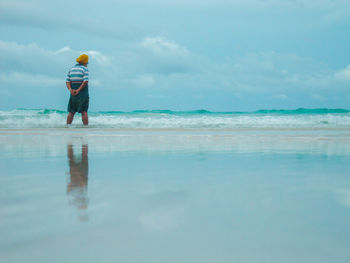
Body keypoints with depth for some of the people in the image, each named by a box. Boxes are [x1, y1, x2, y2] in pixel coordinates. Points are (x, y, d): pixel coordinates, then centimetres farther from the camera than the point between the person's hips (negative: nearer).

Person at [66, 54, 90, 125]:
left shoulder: (71, 69, 13)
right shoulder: (85, 69, -4)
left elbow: (67, 81, 5)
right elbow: (85, 81, -16)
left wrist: (70, 89, -7)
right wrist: (78, 90, -15)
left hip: (73, 93, 4)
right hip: (83, 93, -4)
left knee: (71, 112, 8)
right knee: (84, 111, -5)